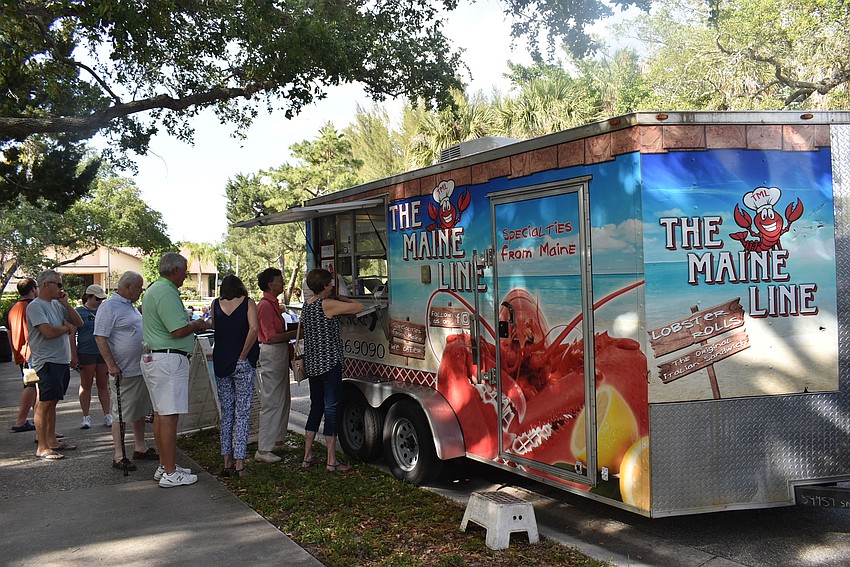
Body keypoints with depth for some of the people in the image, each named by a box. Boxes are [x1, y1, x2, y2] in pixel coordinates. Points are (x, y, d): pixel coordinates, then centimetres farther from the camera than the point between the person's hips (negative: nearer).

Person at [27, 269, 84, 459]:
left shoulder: (56, 304, 14)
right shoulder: (35, 306, -11)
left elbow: (78, 322, 13)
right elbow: (48, 332, -21)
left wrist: (65, 303, 4)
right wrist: (67, 328, -4)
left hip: (62, 361, 9)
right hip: (47, 362, -8)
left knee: (52, 402, 14)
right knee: (44, 404, -6)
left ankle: (52, 441, 22)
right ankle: (42, 448, -4)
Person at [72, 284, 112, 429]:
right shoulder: (79, 312, -1)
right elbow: (72, 335, -3)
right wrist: (74, 355, -10)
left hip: (103, 353, 4)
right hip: (86, 353, -3)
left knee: (103, 385, 8)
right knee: (86, 385, 5)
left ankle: (107, 415, 12)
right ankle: (86, 417, 10)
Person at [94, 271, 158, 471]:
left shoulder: (131, 307, 16)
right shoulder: (109, 307, -12)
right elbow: (100, 338, -18)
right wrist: (111, 365, -22)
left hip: (141, 368, 9)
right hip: (124, 371, -9)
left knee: (140, 411, 16)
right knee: (121, 414, -3)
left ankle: (140, 448, 27)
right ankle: (118, 456, 3)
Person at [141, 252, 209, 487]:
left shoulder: (154, 289, 18)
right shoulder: (166, 292, -16)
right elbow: (179, 330, -22)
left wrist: (191, 324, 18)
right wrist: (196, 325, -4)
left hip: (153, 357, 11)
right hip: (168, 359, -11)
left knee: (160, 413, 15)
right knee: (169, 415, -8)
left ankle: (164, 466, 23)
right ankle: (170, 474, -4)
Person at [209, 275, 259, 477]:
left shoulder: (216, 304, 4)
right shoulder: (248, 303, -3)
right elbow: (253, 328, -18)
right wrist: (243, 356, -12)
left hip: (220, 364, 3)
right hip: (243, 364, -3)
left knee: (226, 413, 12)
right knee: (242, 414, 1)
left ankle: (227, 461, 13)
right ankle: (239, 463, -1)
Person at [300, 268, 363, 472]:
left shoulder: (307, 307, 10)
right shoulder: (327, 305, -14)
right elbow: (358, 307, -14)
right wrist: (342, 299, 3)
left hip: (312, 365, 8)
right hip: (329, 363, -8)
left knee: (316, 407, 15)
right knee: (331, 408, -3)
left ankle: (308, 457, 19)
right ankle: (331, 461, 0)